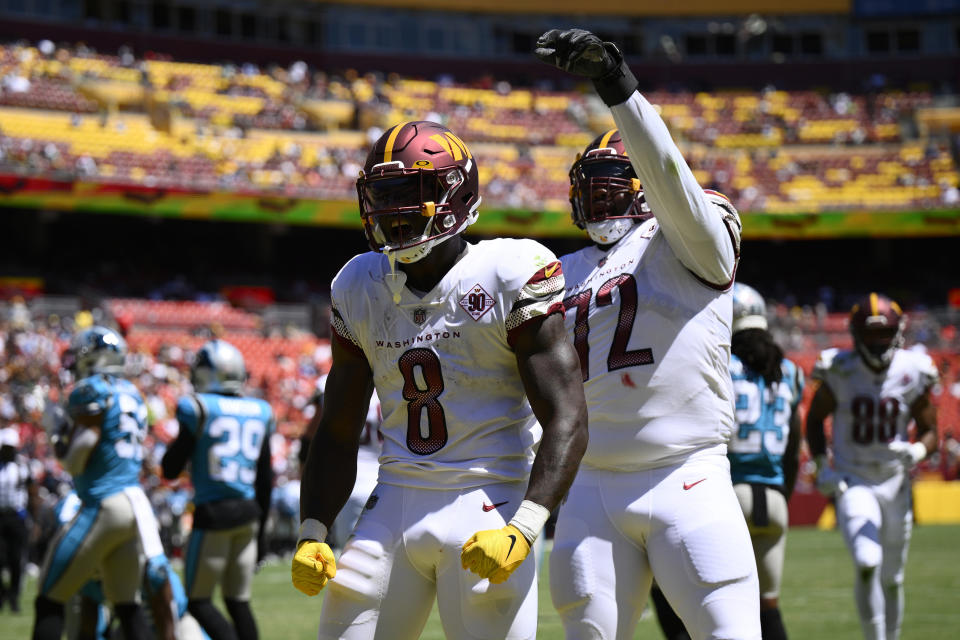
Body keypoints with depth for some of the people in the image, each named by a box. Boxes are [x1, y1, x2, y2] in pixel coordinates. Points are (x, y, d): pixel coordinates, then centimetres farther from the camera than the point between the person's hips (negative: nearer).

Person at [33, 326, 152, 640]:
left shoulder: (91, 392, -10)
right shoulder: (132, 394, 14)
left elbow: (75, 462, -12)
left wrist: (61, 440, 6)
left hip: (103, 506, -8)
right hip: (135, 502, 8)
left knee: (49, 600, -1)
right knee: (126, 602, 12)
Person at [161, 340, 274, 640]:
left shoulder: (197, 409, -10)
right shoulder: (259, 413, 7)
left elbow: (171, 469, -3)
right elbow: (265, 480, 13)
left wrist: (178, 443, 16)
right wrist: (260, 530, 21)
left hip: (213, 513, -5)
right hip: (248, 513, 5)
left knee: (199, 601, 3)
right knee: (238, 602, 12)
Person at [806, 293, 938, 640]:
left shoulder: (913, 374, -7)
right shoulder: (839, 373, -10)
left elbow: (930, 431, 2)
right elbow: (815, 419, 7)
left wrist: (916, 452, -21)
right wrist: (822, 466, -6)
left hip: (895, 484, 3)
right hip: (853, 484, -3)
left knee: (891, 579, 12)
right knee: (867, 564, -23)